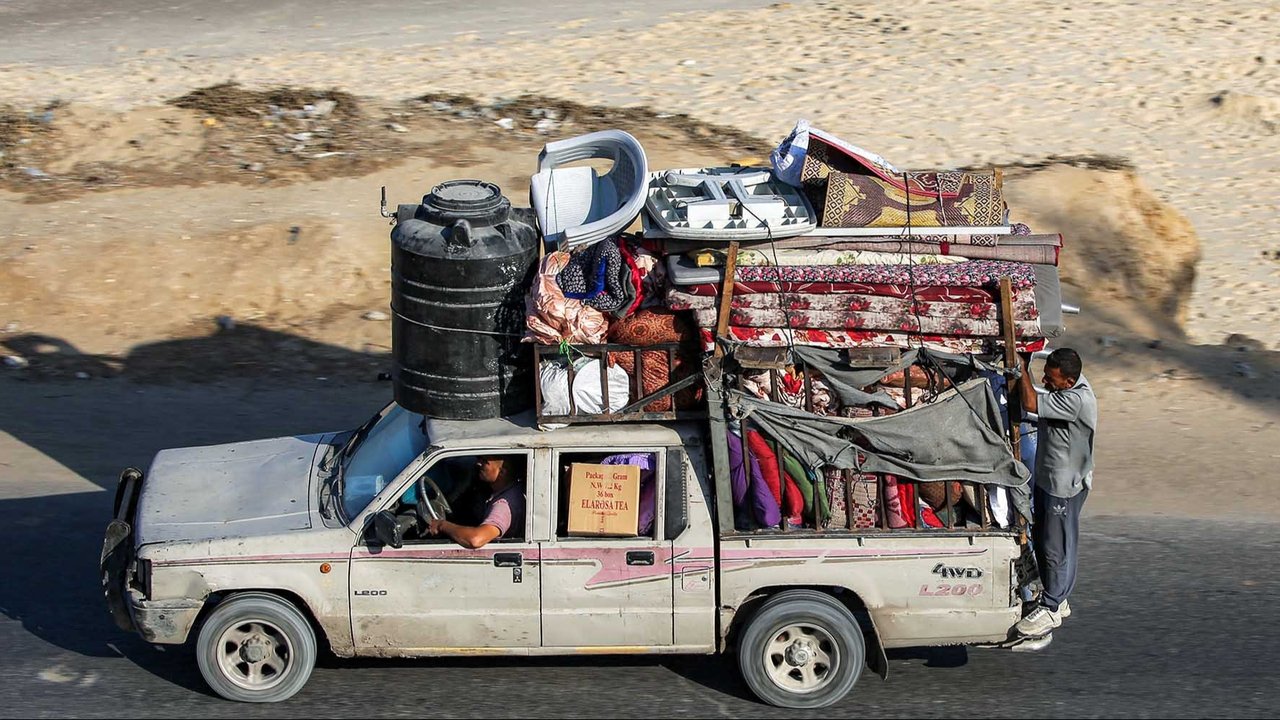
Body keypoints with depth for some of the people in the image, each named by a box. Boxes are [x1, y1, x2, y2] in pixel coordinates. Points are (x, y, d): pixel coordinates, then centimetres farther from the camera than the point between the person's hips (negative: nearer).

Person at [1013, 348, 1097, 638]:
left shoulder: (1077, 400, -31)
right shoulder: (1071, 382, -2)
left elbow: (1030, 403, -32)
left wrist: (1022, 368, -22)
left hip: (1064, 485, -10)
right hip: (1047, 478, 10)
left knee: (1057, 547, 4)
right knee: (1040, 539, 20)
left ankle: (1051, 609, 17)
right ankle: (1056, 599, 35)